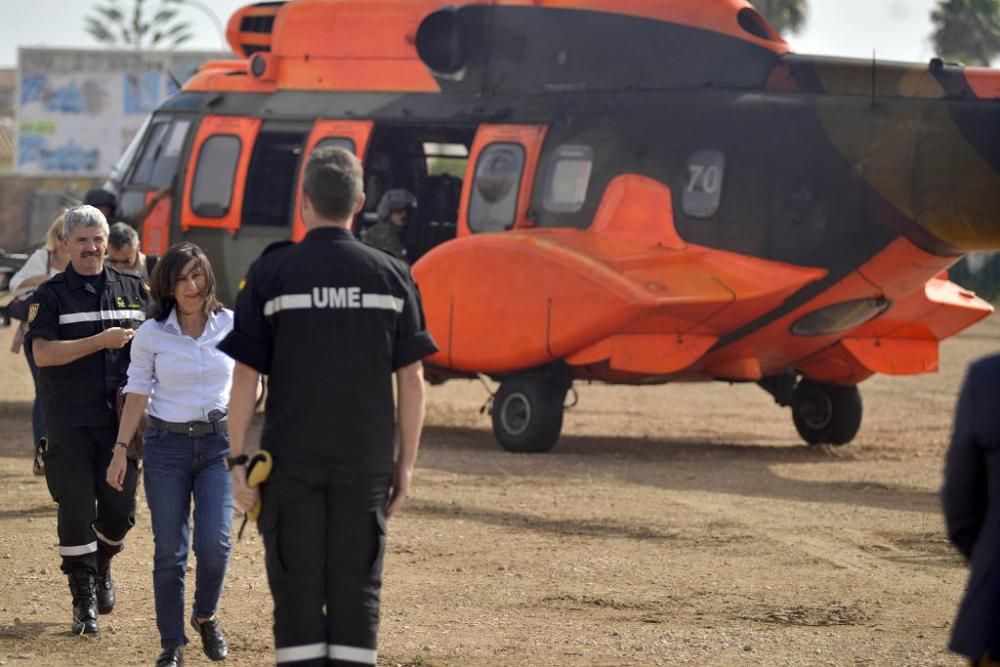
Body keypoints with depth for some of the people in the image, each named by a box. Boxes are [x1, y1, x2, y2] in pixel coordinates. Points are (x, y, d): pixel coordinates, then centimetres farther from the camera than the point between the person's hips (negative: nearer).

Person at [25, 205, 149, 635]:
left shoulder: (133, 290, 10)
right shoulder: (51, 295, 0)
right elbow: (42, 353, -12)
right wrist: (101, 341, -19)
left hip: (121, 418, 3)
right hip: (71, 424, -3)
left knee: (120, 510, 5)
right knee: (76, 511, -2)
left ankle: (102, 564, 35)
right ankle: (84, 600, 6)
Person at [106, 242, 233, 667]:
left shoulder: (230, 325, 1)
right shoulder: (152, 334, -1)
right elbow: (137, 393, 4)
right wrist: (121, 449, -1)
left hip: (219, 444, 0)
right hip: (167, 445, 0)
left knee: (214, 543, -13)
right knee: (169, 552, -1)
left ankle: (205, 616, 15)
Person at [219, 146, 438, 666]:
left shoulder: (271, 273, -3)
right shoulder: (391, 274, 2)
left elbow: (246, 376, -5)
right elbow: (411, 377, 2)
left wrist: (237, 458, -1)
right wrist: (406, 461, 8)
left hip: (292, 459, -1)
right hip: (367, 461, 2)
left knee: (298, 589, 3)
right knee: (357, 590, 6)